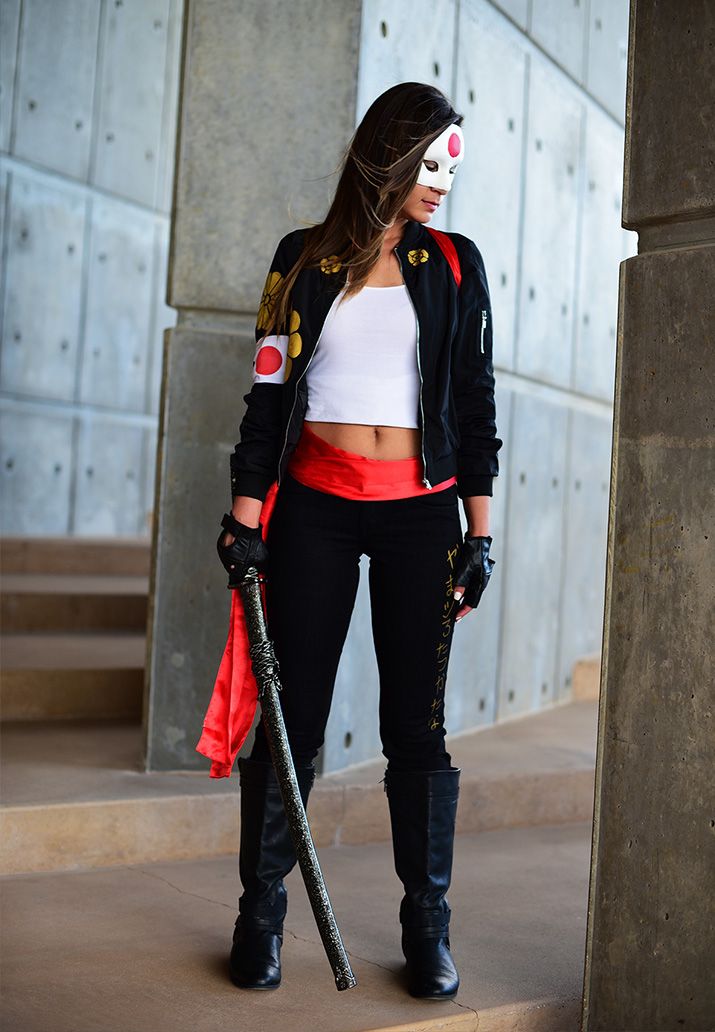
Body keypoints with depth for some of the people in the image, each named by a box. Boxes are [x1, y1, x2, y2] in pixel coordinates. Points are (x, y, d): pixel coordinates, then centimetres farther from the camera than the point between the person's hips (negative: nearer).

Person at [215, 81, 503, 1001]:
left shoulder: (455, 263, 8)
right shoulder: (306, 259, 6)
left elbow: (475, 401, 7)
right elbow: (270, 390, 5)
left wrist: (480, 531, 2)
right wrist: (245, 513, -1)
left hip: (420, 509, 1)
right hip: (315, 503, 0)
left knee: (417, 720, 2)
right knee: (292, 713, 2)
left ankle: (427, 926, 14)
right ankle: (261, 914, 14)